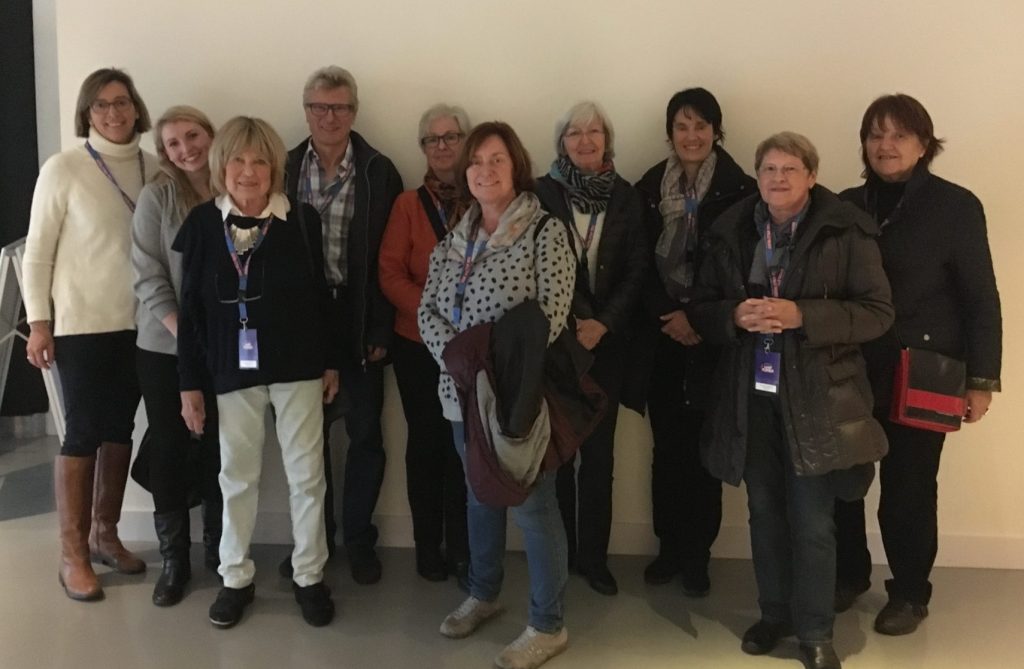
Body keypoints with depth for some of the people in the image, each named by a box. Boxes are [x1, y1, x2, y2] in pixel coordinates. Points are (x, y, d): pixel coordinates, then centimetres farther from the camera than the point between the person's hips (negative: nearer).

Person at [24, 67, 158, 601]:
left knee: (120, 429, 11)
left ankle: (104, 534, 27)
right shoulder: (63, 169, -8)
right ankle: (73, 553, 12)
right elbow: (38, 251, -5)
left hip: (139, 321, 4)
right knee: (83, 433, 0)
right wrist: (38, 322, -9)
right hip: (81, 323, -4)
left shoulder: (153, 168, 2)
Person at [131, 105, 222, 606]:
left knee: (218, 446, 9)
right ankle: (173, 559, 18)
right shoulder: (157, 196, -5)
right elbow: (149, 278, -9)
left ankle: (217, 546, 26)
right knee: (169, 448, 6)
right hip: (165, 346, -1)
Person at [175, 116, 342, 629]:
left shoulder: (301, 219, -4)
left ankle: (309, 576, 21)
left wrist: (331, 361, 4)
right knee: (237, 476, 10)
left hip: (297, 365, 0)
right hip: (233, 370, 1)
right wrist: (189, 382, -1)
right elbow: (191, 308, 0)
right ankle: (236, 578, 25)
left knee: (306, 474, 6)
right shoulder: (203, 223, -2)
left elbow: (321, 294, 3)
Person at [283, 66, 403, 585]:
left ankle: (359, 539, 22)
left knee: (366, 434, 6)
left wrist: (381, 329, -9)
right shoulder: (285, 169, 2)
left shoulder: (379, 172, -3)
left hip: (358, 321, -1)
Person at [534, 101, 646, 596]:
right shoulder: (542, 193, -1)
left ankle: (593, 556, 14)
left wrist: (603, 323, -10)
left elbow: (636, 271, 2)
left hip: (606, 340, 2)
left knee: (599, 452, 4)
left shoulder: (626, 197, 6)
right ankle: (558, 553, 16)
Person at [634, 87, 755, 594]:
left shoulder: (739, 190, -4)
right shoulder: (649, 188, 5)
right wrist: (667, 316, -9)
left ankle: (697, 556, 14)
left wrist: (697, 317, -11)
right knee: (667, 445, 8)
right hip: (661, 335, 3)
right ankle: (669, 548, 20)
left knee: (702, 448, 2)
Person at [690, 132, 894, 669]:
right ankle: (774, 613, 32)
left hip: (816, 396, -3)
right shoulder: (731, 230, 4)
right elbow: (701, 307, 8)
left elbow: (878, 312, -10)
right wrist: (735, 316, -15)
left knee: (812, 520, 2)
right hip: (750, 393, 4)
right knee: (765, 510, 14)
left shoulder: (846, 231, -7)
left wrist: (802, 315, -22)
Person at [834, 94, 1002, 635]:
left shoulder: (956, 206, -3)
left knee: (907, 487, 3)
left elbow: (981, 300, -3)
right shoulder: (846, 207, 7)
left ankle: (910, 594, 22)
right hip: (852, 372, 3)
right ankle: (848, 575, 29)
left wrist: (981, 380, -6)